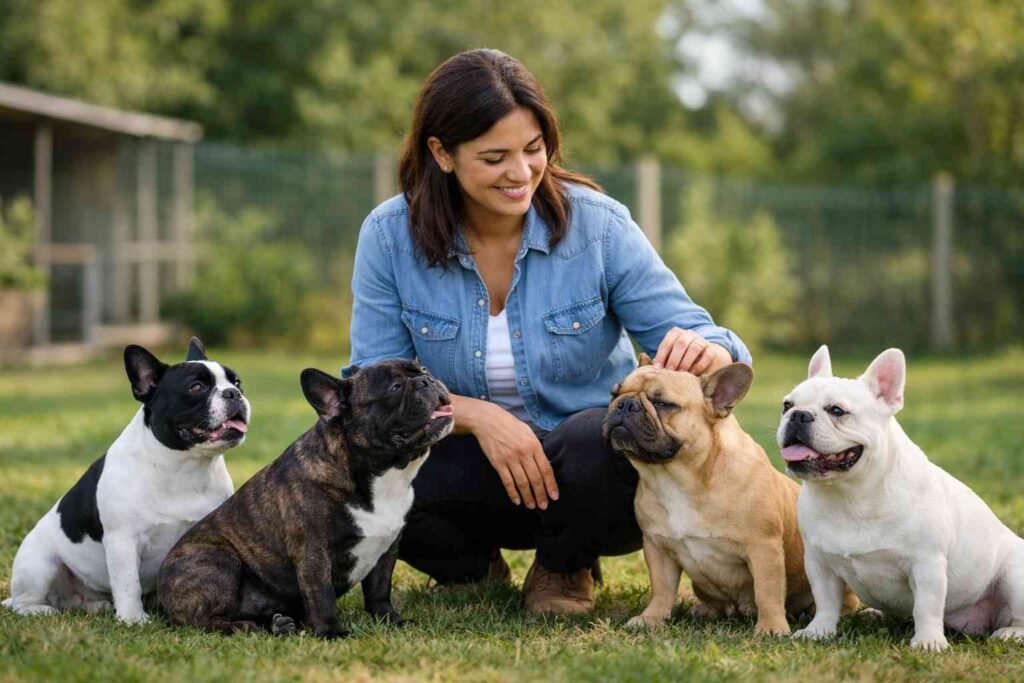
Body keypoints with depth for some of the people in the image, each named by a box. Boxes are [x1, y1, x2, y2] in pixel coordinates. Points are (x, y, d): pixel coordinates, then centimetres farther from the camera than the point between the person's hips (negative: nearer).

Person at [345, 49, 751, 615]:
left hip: (591, 472, -1)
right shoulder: (390, 236, -10)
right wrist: (477, 416, -27)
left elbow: (697, 335, -12)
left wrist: (705, 351, -38)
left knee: (597, 442, -38)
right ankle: (471, 570, 5)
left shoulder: (598, 225, -13)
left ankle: (565, 568, 0)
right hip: (472, 470, 1)